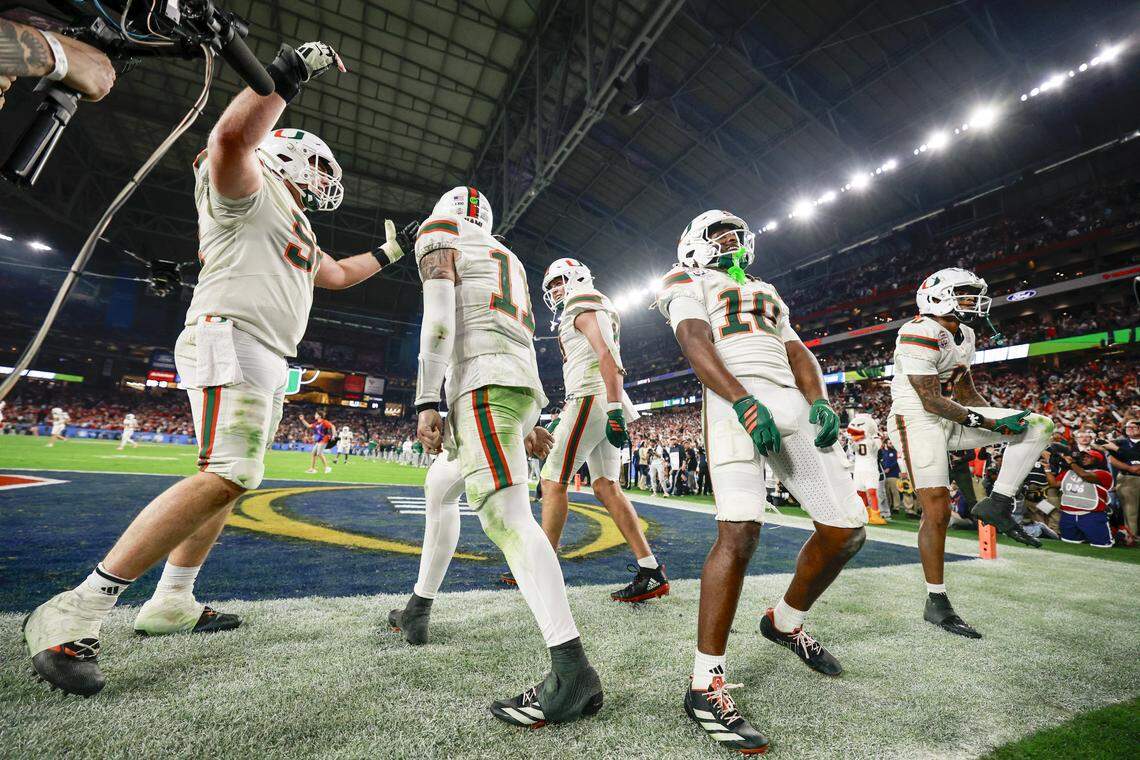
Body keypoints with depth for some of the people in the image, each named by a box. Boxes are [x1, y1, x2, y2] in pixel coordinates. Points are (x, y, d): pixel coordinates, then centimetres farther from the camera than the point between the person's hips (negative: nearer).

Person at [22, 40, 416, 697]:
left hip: (267, 364, 10)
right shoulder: (249, 186, 2)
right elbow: (232, 136, -21)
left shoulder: (294, 227, 29)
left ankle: (171, 603, 22)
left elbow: (337, 275, 39)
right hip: (230, 342, -10)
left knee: (233, 481, 12)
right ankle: (76, 613, -13)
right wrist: (289, 71, -12)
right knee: (227, 477, -22)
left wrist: (392, 250, 39)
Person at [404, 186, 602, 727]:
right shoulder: (508, 259, 32)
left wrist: (426, 403, -13)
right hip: (525, 388, 9)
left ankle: (573, 670, -20)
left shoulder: (438, 243, 10)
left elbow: (439, 321, -8)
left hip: (484, 385, -9)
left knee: (507, 520, -18)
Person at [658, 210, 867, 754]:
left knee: (846, 528, 4)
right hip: (736, 400, -7)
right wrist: (744, 402, -20)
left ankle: (785, 622, 29)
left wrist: (819, 403, 1)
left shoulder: (765, 293, 35)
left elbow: (799, 353, 22)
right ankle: (705, 686, -7)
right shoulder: (688, 282, 14)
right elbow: (696, 345, -5)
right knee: (739, 531, -21)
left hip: (793, 402, 8)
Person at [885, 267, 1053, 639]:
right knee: (937, 511, -9)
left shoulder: (963, 335, 14)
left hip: (950, 418, 9)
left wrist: (1007, 418, 6)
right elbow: (932, 401, -20)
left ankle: (996, 504, 0)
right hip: (916, 421, -9)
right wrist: (989, 423, -17)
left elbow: (966, 391, 19)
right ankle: (937, 604, 5)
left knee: (1039, 425, 0)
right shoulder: (919, 335, -17)